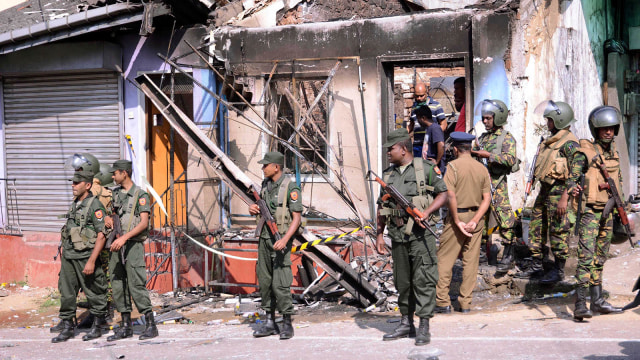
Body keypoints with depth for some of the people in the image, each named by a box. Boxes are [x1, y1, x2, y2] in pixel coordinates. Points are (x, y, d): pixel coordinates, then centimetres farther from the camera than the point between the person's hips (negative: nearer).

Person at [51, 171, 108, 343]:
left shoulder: (95, 205, -12)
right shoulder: (74, 204, 13)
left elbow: (101, 235, -16)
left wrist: (91, 261, -21)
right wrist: (63, 253, 19)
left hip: (85, 256, -8)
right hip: (68, 257, 8)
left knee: (94, 293, 4)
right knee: (66, 292, 8)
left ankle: (97, 327, 16)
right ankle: (67, 326, 15)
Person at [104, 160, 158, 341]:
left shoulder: (140, 195, -8)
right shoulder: (115, 193, 13)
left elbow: (144, 223, -17)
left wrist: (124, 237, -26)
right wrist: (108, 218, 3)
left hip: (133, 245, -7)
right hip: (116, 246, 7)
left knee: (136, 285, -11)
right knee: (118, 286, 7)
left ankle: (151, 326, -4)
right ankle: (126, 326, 14)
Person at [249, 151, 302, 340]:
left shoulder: (290, 188, -13)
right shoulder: (266, 184, 11)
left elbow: (297, 218, -17)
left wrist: (285, 239, -28)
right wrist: (254, 209, 3)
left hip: (281, 240, -8)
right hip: (264, 238, 8)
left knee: (280, 283, -9)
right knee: (265, 281, 10)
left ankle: (287, 324, 2)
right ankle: (270, 322, 18)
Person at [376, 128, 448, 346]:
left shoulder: (425, 168, -1)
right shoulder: (388, 175, 15)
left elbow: (443, 194, 1)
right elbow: (382, 207, 18)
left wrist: (427, 212, -14)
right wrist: (379, 234, 12)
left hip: (420, 232, -6)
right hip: (397, 234, 6)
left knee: (423, 279, -7)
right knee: (402, 281, 11)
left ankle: (424, 327, -4)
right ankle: (406, 324, 21)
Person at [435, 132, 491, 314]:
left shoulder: (454, 166, -9)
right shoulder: (482, 168, 7)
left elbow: (451, 195, -18)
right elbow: (487, 198, 1)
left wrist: (457, 221, -12)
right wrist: (475, 221, -6)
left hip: (458, 216, -5)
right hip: (476, 216, 5)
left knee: (444, 260, 2)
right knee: (471, 262, 9)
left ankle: (443, 302, 1)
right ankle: (465, 303, 11)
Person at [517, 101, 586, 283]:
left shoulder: (569, 143, -15)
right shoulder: (552, 141, 15)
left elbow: (575, 172, -20)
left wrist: (564, 198, -24)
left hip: (558, 191, -10)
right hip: (545, 189, 10)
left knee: (558, 231, -3)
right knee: (537, 227, 12)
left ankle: (559, 271, 6)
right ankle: (536, 266, 21)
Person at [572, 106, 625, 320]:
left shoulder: (614, 153, 13)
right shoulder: (585, 151, -10)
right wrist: (573, 190, -35)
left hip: (607, 212, 8)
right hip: (589, 210, -7)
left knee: (600, 258, 13)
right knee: (586, 258, -14)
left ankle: (597, 301, 21)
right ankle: (580, 306, -17)